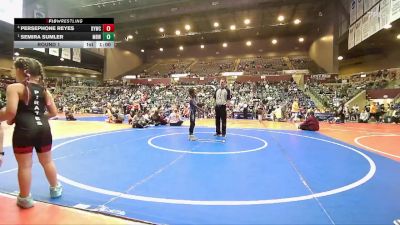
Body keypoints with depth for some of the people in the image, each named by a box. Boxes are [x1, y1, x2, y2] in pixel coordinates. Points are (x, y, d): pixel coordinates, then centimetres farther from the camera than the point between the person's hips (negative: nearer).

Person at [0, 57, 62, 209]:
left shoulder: (15, 87, -6)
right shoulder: (44, 89, 11)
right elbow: (53, 112, 12)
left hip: (24, 130, -5)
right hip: (43, 128, 6)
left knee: (24, 166, 9)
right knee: (47, 162, 21)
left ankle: (25, 198, 23)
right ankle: (55, 189, 36)